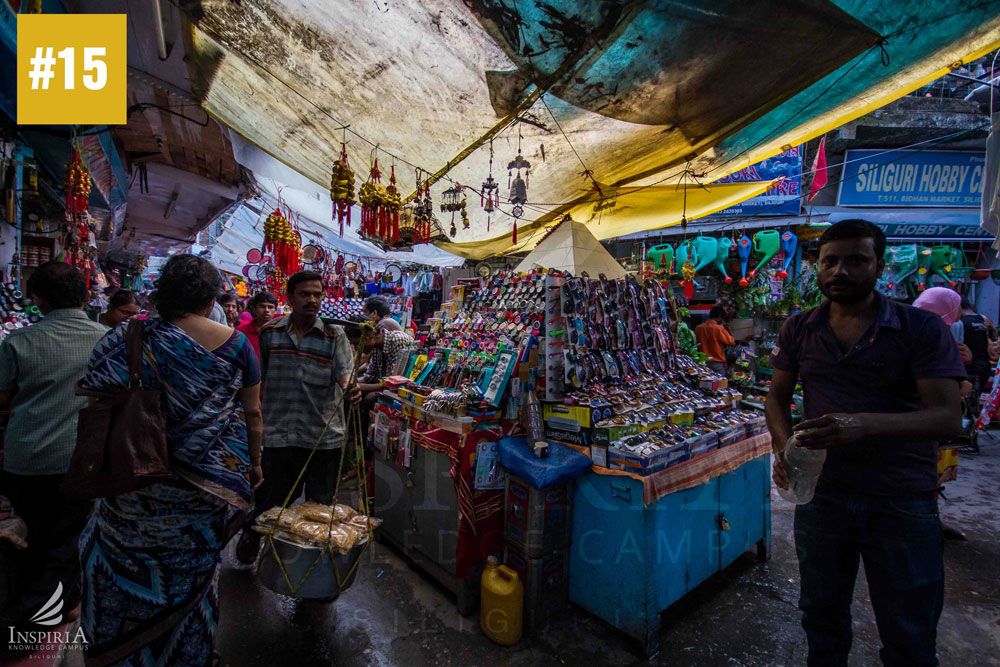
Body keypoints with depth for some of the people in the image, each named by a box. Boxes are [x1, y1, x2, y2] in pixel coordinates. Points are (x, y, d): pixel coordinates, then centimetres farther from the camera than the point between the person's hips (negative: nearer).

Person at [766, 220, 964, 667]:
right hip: (821, 492, 3)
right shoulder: (799, 329, 1)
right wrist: (784, 446, -11)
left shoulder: (922, 328, -9)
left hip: (902, 503, -2)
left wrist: (865, 424, -34)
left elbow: (947, 417, -16)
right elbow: (777, 395, 8)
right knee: (821, 614, 22)